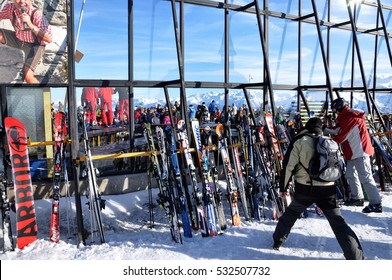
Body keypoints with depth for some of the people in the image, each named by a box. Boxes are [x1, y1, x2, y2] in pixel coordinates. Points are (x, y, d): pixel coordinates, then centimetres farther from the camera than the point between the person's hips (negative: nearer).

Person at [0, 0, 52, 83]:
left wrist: (30, 25, -44)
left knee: (27, 75, -24)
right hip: (18, 39, 6)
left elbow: (49, 39, -38)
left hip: (35, 45, -6)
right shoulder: (10, 8, -15)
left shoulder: (37, 14, -29)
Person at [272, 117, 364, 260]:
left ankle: (278, 240, 33)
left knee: (291, 213, 22)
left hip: (305, 189, -2)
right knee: (338, 222, 7)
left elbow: (288, 166, -7)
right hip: (327, 189, 2)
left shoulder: (300, 141, -3)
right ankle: (356, 256, 3)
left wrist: (283, 187, 4)